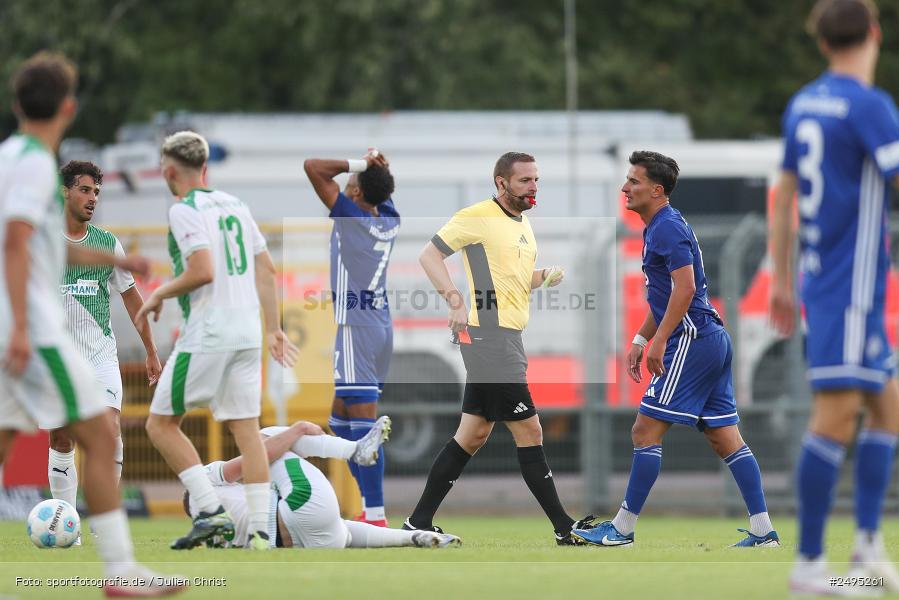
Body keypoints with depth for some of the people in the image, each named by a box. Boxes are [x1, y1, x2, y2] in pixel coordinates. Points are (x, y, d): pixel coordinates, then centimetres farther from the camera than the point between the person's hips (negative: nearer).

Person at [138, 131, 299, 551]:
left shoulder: (184, 210, -9)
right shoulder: (235, 205, 14)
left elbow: (202, 271, -20)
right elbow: (266, 269, 16)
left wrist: (160, 295, -5)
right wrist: (273, 328, 20)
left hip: (206, 337, -7)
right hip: (247, 334, 7)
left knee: (161, 424, 3)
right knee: (245, 428, 7)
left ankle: (210, 511, -7)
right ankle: (259, 529, 0)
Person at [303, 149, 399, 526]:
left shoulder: (352, 216, -14)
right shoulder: (391, 220, 7)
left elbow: (312, 166, -14)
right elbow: (381, 186, 29)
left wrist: (360, 164, -7)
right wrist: (376, 167, 8)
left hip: (355, 329, -9)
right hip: (381, 326, 9)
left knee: (363, 425, -10)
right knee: (340, 420, 18)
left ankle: (376, 518, -13)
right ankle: (370, 506, 17)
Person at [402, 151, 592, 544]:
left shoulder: (524, 225, 18)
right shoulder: (477, 217, -9)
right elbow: (429, 255, -10)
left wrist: (547, 275, 6)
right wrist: (456, 300, -21)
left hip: (507, 339, 10)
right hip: (488, 333, -10)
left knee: (473, 435, 11)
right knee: (529, 432, -7)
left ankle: (419, 523, 15)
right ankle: (565, 529, -4)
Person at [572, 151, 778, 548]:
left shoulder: (667, 228, -13)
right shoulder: (659, 228, 19)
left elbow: (685, 288, -22)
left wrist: (659, 341, -22)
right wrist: (640, 340, 25)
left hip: (691, 339, -10)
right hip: (713, 340, 10)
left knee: (645, 431, -6)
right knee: (725, 438, 7)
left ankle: (622, 530, -3)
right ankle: (763, 532, 4)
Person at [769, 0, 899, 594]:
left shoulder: (803, 105, 12)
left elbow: (784, 195, 19)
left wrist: (782, 282, 25)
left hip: (821, 279, 9)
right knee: (836, 416, -8)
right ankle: (809, 562, -8)